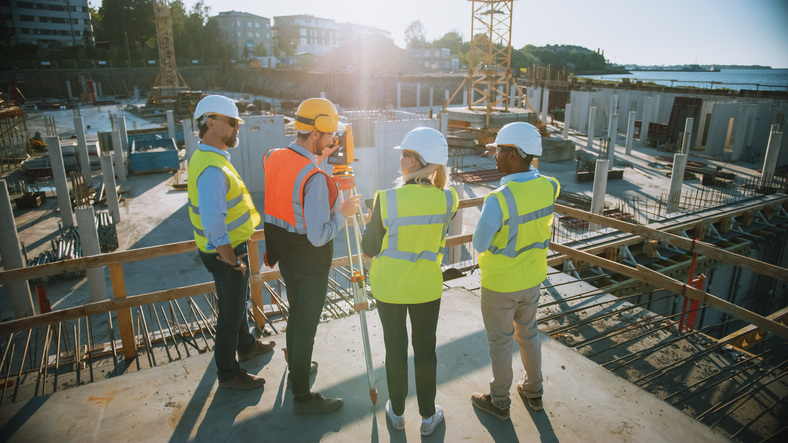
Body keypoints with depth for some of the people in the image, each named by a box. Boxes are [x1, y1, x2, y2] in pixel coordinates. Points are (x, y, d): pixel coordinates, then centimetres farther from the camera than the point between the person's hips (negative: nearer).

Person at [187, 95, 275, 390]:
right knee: (231, 310, 6)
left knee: (238, 300, 27)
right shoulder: (211, 168, -28)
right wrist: (231, 259, -23)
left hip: (230, 247, 10)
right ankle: (228, 373, 25)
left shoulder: (207, 156, 7)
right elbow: (213, 222, -36)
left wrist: (234, 253, 17)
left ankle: (246, 346, 49)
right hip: (225, 252, -10)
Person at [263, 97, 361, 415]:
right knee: (306, 325, 6)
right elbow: (319, 236, -29)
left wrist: (316, 159, 9)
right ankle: (302, 397, 22)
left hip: (284, 254, 8)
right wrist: (343, 212, -14)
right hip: (310, 261, -8)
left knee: (295, 313, 26)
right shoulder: (314, 177, -28)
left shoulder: (273, 158, -3)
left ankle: (296, 369, 47)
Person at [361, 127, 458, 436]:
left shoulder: (387, 198, -22)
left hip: (389, 286, -1)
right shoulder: (448, 199, -14)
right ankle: (428, 416, 35)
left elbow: (369, 249, -12)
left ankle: (397, 412, 38)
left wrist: (369, 226, 6)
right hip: (427, 286, 2)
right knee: (425, 350, 18)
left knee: (395, 349, 17)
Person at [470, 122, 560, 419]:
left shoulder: (498, 200, -31)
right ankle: (533, 392, 44)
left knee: (500, 342, 13)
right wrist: (526, 164, 9)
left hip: (499, 284, -6)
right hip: (532, 278, 6)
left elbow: (479, 245, -21)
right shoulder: (549, 187, -11)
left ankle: (499, 402, 33)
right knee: (528, 334, 26)